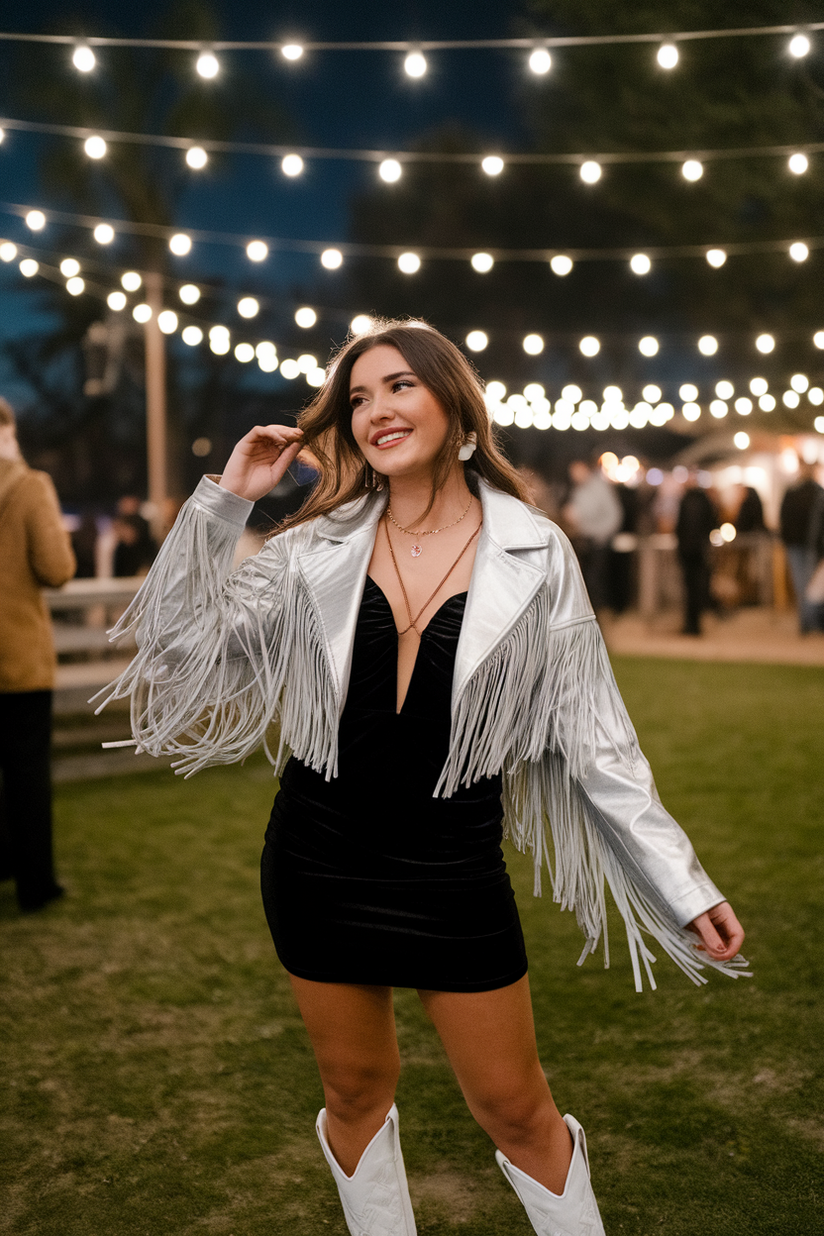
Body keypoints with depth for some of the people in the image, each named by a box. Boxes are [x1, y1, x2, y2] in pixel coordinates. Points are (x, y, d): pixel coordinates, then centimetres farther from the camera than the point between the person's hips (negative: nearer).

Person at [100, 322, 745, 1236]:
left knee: (515, 1110, 10)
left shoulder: (533, 557, -6)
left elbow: (592, 738, -4)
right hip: (320, 859, 2)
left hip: (453, 868, -2)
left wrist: (685, 888, -5)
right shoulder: (321, 548, 0)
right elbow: (184, 641, -1)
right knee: (355, 1092, 19)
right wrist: (223, 501, -8)